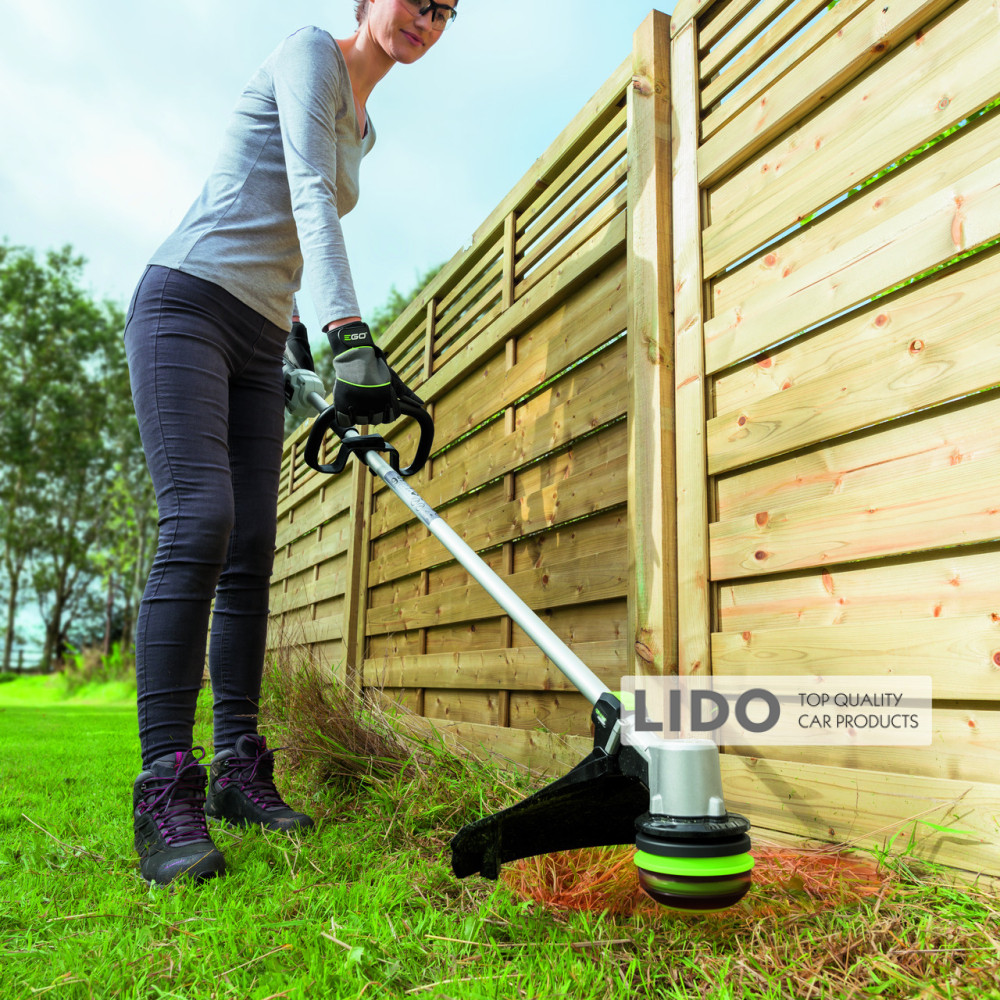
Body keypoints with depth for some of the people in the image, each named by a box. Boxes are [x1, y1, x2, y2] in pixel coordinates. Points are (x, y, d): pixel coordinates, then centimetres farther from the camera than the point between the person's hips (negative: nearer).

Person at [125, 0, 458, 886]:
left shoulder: (361, 127, 23)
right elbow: (308, 195, -19)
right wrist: (350, 333, -32)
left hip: (258, 344, 8)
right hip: (186, 305, -8)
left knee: (252, 551, -1)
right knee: (199, 521, -23)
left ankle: (238, 767, 3)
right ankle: (167, 789, -20)